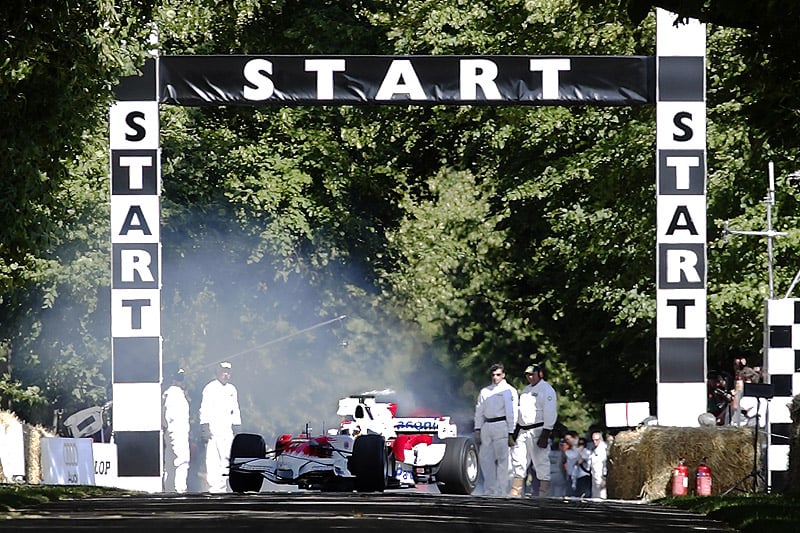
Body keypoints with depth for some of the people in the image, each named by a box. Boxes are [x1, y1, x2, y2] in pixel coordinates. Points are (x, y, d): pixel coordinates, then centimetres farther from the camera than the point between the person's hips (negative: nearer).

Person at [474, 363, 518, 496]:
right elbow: (479, 411, 18)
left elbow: (511, 413, -1)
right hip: (486, 427, 5)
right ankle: (489, 491, 10)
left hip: (501, 427, -5)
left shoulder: (509, 391, 3)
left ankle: (501, 492, -6)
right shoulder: (485, 391, 18)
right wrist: (477, 430, 9)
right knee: (485, 459, 3)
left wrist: (510, 433, -6)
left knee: (502, 460, -6)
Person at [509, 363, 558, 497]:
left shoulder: (546, 389, -5)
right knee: (518, 462, 4)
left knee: (541, 463, -7)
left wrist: (545, 435, -18)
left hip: (538, 430, -8)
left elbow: (550, 414, -12)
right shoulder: (526, 389, 21)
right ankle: (515, 494, 6)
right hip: (523, 431, 8)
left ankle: (544, 494, -5)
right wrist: (516, 431, 18)